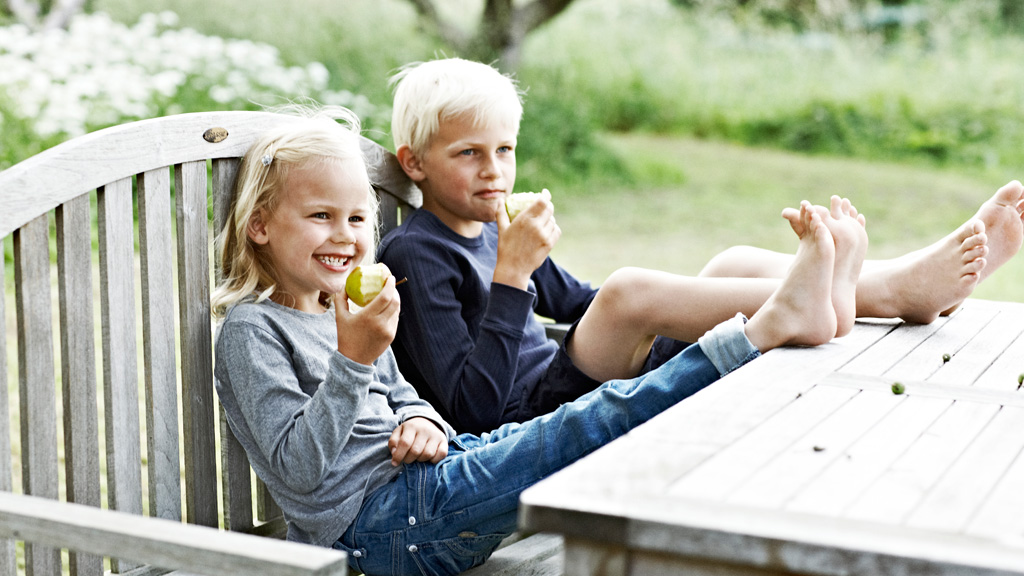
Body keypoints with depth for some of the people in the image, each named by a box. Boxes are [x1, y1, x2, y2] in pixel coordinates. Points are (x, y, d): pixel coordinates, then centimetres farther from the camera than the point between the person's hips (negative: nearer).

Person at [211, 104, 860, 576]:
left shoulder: (342, 312, 18)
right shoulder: (250, 332, -10)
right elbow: (297, 468, -18)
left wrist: (421, 423, 1)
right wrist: (352, 360, -29)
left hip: (412, 474, 8)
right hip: (373, 523, -8)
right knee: (585, 427, -20)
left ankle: (789, 313, -10)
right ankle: (773, 323, -21)